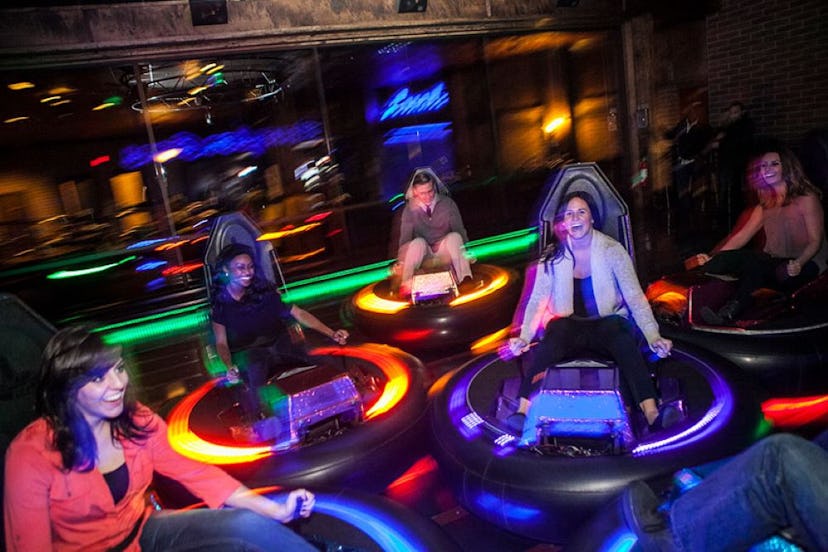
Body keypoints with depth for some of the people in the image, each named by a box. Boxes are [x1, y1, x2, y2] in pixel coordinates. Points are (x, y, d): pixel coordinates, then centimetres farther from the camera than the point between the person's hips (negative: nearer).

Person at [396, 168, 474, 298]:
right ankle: (405, 284, -36)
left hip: (445, 251, 0)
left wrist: (464, 254, -17)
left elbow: (460, 231, -3)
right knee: (418, 242, -33)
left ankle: (465, 278, -32)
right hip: (423, 253, 0)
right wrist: (402, 264, -23)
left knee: (455, 237, -30)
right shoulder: (410, 210, -4)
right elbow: (404, 238, -9)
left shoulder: (448, 203, -4)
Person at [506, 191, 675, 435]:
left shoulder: (612, 250, -5)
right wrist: (524, 337, -18)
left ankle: (652, 414, -42)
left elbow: (635, 296, -7)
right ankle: (524, 411, -43)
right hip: (569, 325, 0)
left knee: (625, 342, -34)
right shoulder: (553, 256, -1)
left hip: (607, 323, 0)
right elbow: (537, 300, -4)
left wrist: (654, 337, -19)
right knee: (549, 344, -33)